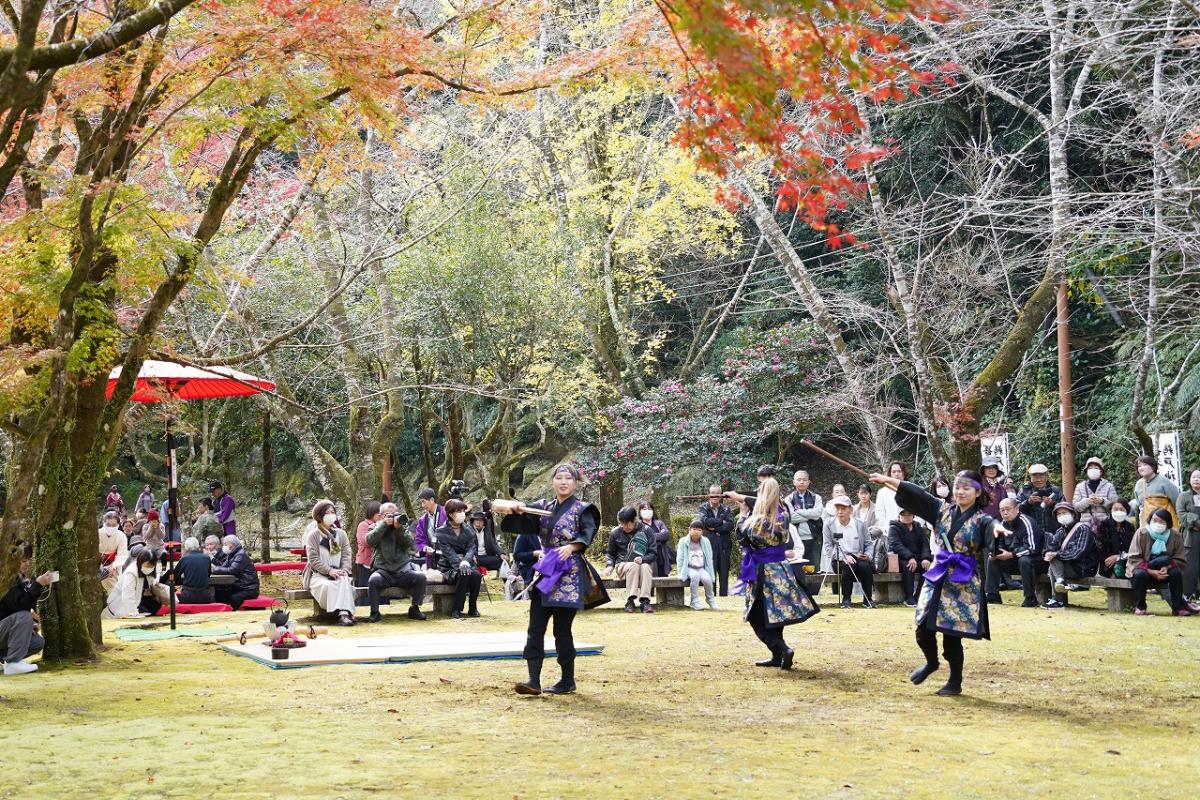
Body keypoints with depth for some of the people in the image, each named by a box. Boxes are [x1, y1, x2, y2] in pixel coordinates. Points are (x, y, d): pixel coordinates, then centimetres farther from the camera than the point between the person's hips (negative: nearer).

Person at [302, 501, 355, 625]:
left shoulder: (341, 534, 15)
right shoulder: (313, 535, 4)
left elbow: (346, 555, 8)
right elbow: (314, 559, -7)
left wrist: (344, 570, -12)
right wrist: (329, 570, -18)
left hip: (338, 572, 2)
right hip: (318, 574, -2)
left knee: (344, 582, -34)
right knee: (328, 586, -38)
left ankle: (344, 612, -47)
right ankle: (343, 613, -41)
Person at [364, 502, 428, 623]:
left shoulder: (403, 527, 18)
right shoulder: (375, 527, 15)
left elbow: (410, 543, -1)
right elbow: (370, 540, -8)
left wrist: (399, 528, -13)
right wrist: (384, 524, -11)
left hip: (403, 569, 2)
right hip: (383, 570, -2)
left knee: (420, 577, -24)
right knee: (373, 580, -34)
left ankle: (414, 609, -5)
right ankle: (374, 612, -16)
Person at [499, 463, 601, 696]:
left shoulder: (582, 509, 1)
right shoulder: (543, 507, 14)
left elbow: (588, 534, -13)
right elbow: (522, 521, 2)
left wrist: (571, 546, -31)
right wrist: (516, 510, -20)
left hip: (568, 574, -5)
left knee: (562, 629, -2)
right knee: (535, 628, -3)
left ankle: (568, 681, 10)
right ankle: (534, 680, -6)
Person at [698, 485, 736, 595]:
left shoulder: (726, 509, 11)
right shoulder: (704, 508, 7)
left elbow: (730, 525, -5)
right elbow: (705, 520, -13)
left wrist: (714, 528, -11)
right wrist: (721, 522, -8)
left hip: (724, 545, 2)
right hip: (709, 544, -2)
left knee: (724, 573, 3)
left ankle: (724, 596, 8)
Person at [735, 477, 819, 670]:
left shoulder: (757, 521, -20)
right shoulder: (783, 515, -3)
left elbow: (742, 537, -5)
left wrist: (743, 513, 1)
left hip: (763, 572, -6)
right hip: (781, 569, 6)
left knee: (758, 618, 3)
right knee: (775, 614, 16)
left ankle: (782, 649, -13)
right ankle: (777, 657, 18)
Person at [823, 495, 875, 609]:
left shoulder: (860, 524, 7)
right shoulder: (829, 524, 3)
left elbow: (868, 544, 12)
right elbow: (828, 547, -2)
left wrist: (868, 555, -10)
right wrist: (844, 557, -17)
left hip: (858, 558, 2)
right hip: (839, 560, -2)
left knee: (865, 566, -31)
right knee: (847, 566, -35)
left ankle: (867, 599, -18)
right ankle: (846, 599, -23)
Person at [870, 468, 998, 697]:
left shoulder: (981, 520, -7)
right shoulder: (943, 509, 6)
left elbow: (992, 527, -29)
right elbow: (916, 494, 2)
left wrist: (998, 529, -54)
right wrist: (888, 480, -4)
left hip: (964, 583, -4)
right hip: (937, 578, 4)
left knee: (952, 634, -2)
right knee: (924, 629, 2)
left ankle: (955, 683, 17)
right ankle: (931, 662, 33)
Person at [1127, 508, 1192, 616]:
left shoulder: (1175, 536, -6)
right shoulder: (1141, 533, -11)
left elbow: (1180, 560, -3)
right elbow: (1134, 559, -14)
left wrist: (1167, 567, -25)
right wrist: (1151, 571, -27)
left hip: (1163, 572, 2)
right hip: (1143, 568, -2)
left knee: (1176, 573, -27)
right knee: (1140, 574, -35)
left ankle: (1179, 607, -14)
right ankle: (1139, 606, -15)